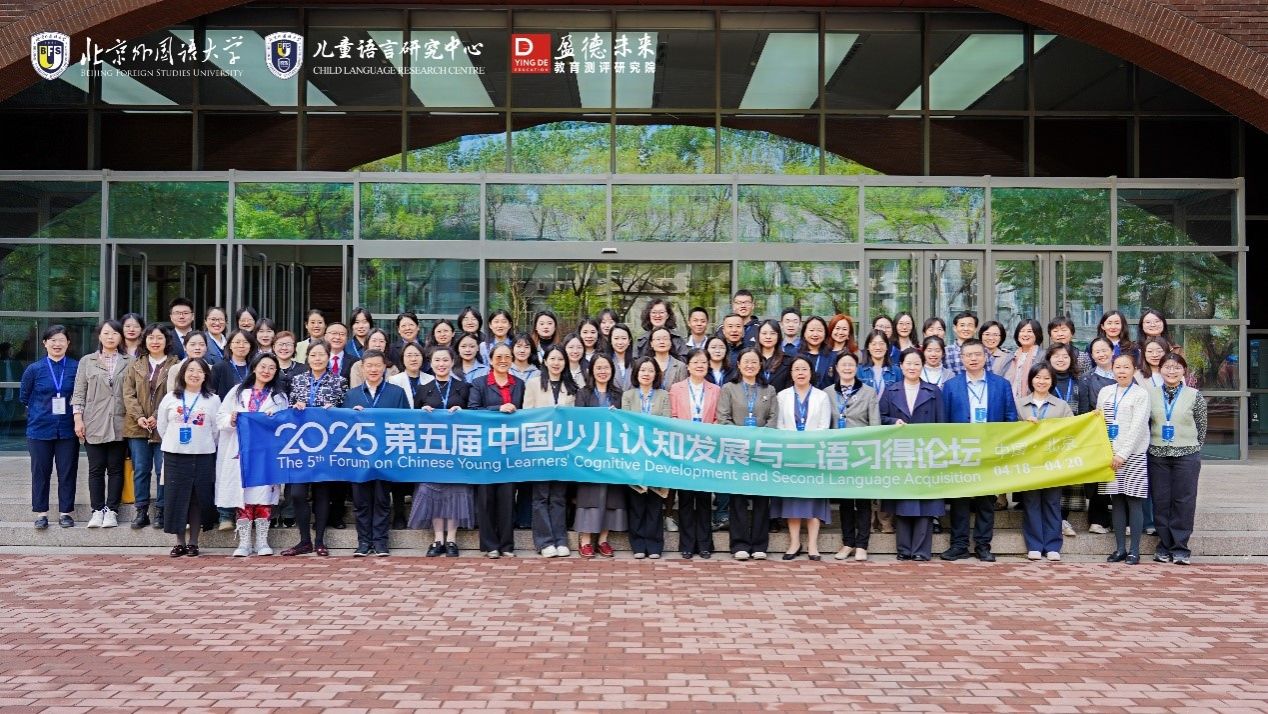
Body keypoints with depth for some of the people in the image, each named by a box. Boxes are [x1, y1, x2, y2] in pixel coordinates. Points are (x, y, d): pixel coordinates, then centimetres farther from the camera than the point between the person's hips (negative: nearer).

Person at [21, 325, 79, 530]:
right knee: (40, 472, 6)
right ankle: (41, 513, 16)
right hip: (40, 429, 1)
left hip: (68, 430, 0)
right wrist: (42, 411, 8)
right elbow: (24, 397, 11)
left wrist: (76, 414, 1)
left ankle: (66, 512, 14)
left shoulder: (77, 367, -2)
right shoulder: (34, 369, 0)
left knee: (68, 472, 4)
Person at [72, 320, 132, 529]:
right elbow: (79, 393, 7)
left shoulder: (129, 363, 6)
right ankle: (97, 510, 8)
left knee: (115, 468, 3)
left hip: (119, 424, 0)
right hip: (94, 424, 1)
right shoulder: (87, 362, 10)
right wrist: (78, 418, -2)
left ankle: (111, 510, 9)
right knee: (96, 469, 3)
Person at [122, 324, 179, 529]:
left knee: (163, 470, 0)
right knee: (140, 470, 6)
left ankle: (160, 511, 9)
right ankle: (141, 511, 12)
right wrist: (139, 417, -9)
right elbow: (128, 394, 5)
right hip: (138, 427, 3)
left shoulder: (175, 366, 0)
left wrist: (157, 417, -14)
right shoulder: (135, 366, 11)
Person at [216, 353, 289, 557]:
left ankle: (262, 542, 4)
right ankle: (244, 542, 3)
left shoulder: (279, 396, 13)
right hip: (240, 452, 0)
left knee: (264, 495, -3)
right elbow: (220, 417, 7)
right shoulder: (237, 391, 13)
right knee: (242, 494, -2)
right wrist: (231, 419, -13)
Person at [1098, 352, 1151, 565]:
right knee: (1116, 501, 5)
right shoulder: (1105, 392, 12)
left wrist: (1123, 454, -14)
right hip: (1109, 454, 4)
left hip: (1133, 455, -4)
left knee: (1134, 501, -2)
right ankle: (1120, 548, 11)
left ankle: (1134, 550, 3)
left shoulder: (1141, 394, -1)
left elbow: (1138, 426, -9)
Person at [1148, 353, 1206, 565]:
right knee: (1160, 501, 3)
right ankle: (1165, 545, 12)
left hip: (1186, 455, -2)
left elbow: (1202, 429, 6)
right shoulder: (1150, 394, 5)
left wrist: (1193, 449, 3)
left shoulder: (1195, 396, 1)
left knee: (1184, 501, -1)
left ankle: (1180, 548, 5)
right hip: (1157, 455, 2)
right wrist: (1152, 445, 5)